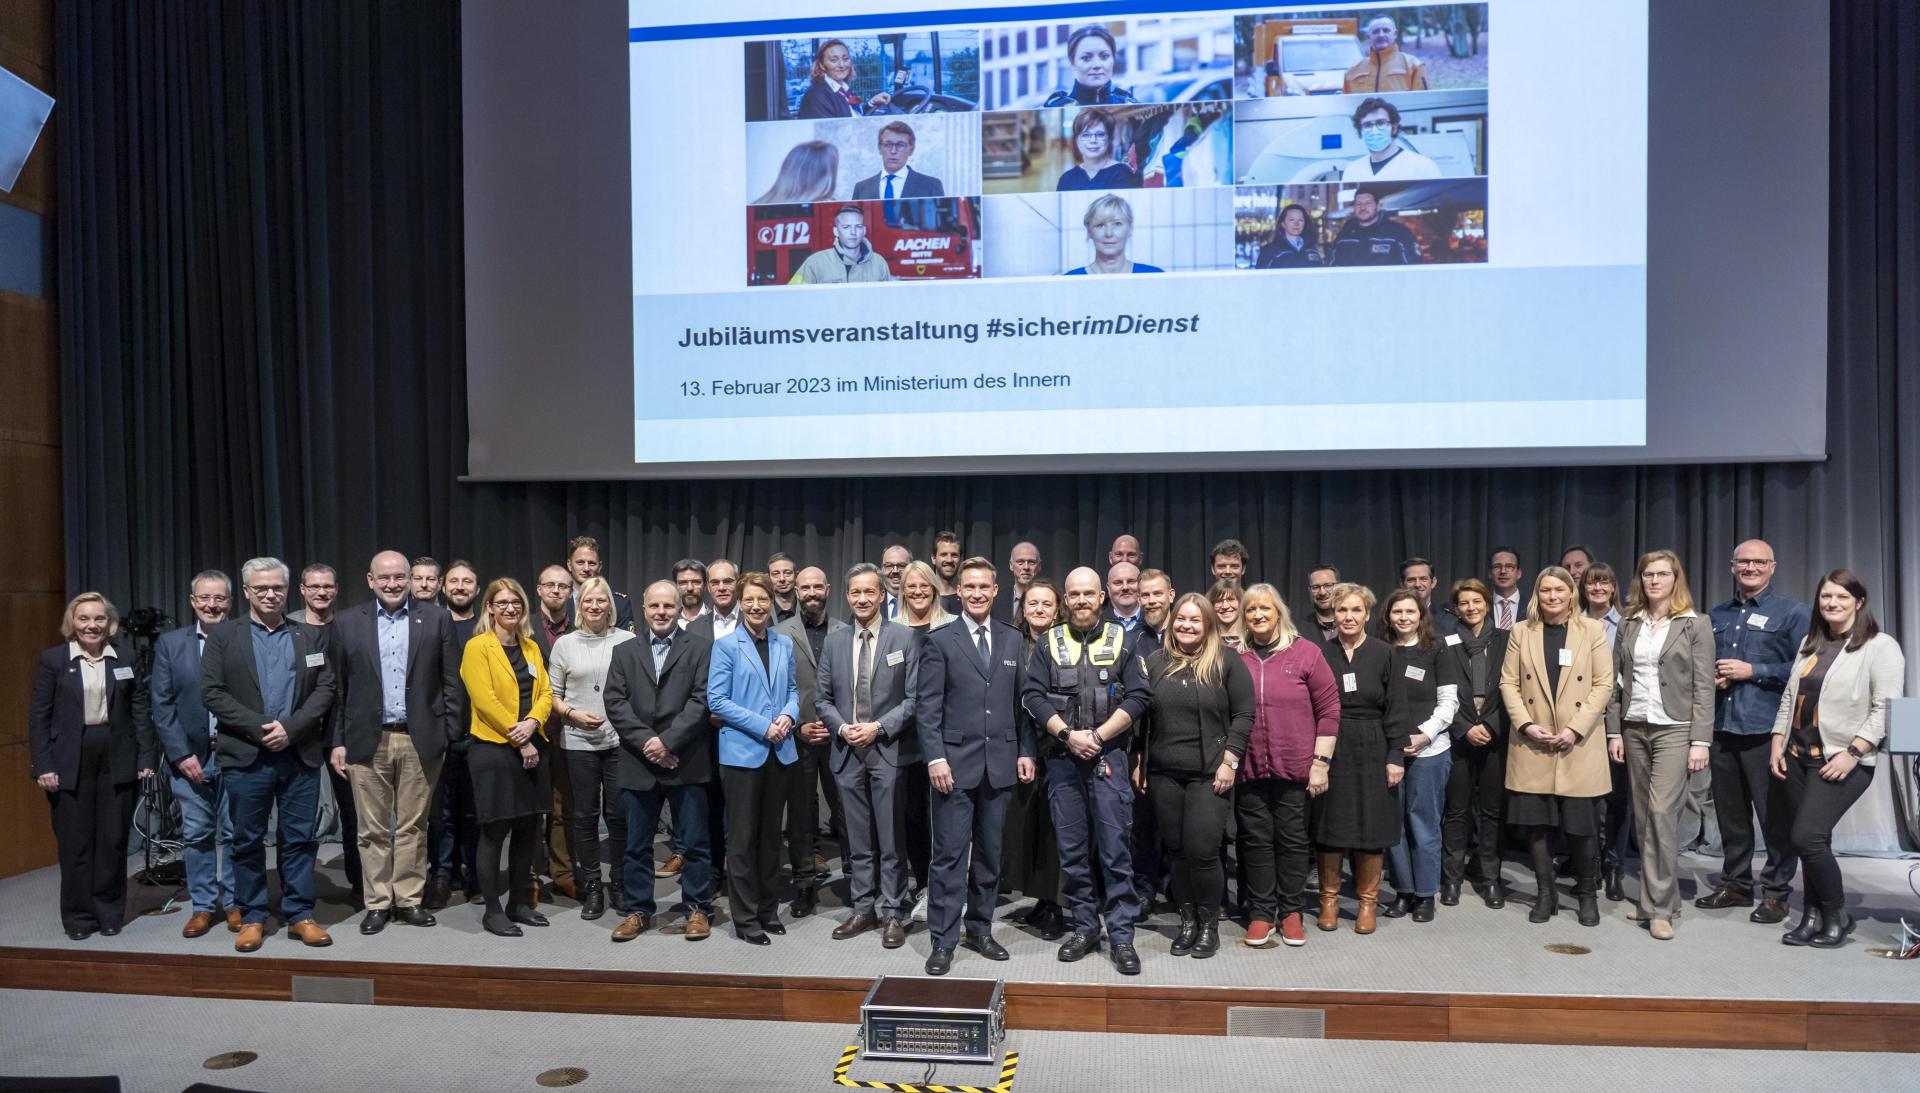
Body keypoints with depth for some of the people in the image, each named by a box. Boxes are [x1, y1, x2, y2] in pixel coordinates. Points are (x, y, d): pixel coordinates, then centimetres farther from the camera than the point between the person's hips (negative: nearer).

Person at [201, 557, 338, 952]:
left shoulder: (312, 635, 8)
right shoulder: (222, 636, 5)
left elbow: (326, 688, 2)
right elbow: (212, 692, -3)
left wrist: (290, 728, -12)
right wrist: (259, 727, -13)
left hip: (300, 754, 1)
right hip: (245, 756, -1)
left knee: (300, 838, 6)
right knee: (248, 840, 7)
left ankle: (300, 915, 15)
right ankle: (252, 917, 19)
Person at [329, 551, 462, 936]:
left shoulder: (435, 619, 2)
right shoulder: (348, 623, 5)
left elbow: (450, 682, 3)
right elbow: (339, 688, 5)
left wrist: (449, 734, -2)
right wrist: (338, 741, 2)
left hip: (420, 740, 0)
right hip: (367, 741, 1)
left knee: (412, 826, 8)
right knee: (373, 829, 7)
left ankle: (409, 900, 19)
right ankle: (378, 903, 19)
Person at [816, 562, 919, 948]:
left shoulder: (905, 638, -3)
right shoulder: (833, 640, 8)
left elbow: (914, 697, -5)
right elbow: (822, 697, 10)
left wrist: (879, 727, -14)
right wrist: (842, 728, -7)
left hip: (889, 750, -3)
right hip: (847, 751, 3)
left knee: (891, 840, 2)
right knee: (858, 841, 11)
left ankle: (893, 914, 12)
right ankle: (863, 909, 22)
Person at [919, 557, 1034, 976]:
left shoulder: (1013, 640, 9)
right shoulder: (939, 640, -2)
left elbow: (1021, 701, 11)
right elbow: (927, 705, -6)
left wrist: (1026, 751, 4)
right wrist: (935, 758, -13)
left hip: (1001, 763, 4)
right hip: (955, 762, -3)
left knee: (990, 853, 12)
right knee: (950, 855, -1)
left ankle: (980, 930, 25)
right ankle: (943, 941, 8)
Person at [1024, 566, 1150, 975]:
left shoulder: (1123, 640, 4)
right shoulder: (1049, 642, 8)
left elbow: (1138, 696, -3)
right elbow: (1033, 696, 0)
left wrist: (1097, 735, -11)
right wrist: (1067, 734, -12)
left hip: (1108, 757, -2)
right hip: (1062, 758, 2)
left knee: (1115, 848, -3)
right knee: (1072, 849, 8)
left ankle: (1121, 935, 6)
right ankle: (1085, 927, 21)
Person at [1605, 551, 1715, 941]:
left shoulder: (1695, 626, 0)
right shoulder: (1629, 625, 10)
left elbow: (1703, 687, -4)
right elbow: (1616, 682, 10)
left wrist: (1700, 741, -10)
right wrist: (1614, 731, 4)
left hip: (1674, 729, -4)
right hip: (1634, 729, 4)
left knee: (1661, 811, -12)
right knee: (1644, 816, 6)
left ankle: (1659, 907, -5)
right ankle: (1663, 897, 18)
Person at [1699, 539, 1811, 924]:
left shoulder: (1793, 613, 0)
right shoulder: (1716, 615, 16)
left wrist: (1752, 671, -13)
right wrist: (1711, 679, 3)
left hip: (1766, 731, -5)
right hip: (1722, 729, 5)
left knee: (1775, 816, 0)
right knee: (1730, 814, 12)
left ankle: (1776, 891, 11)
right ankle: (1735, 883, 23)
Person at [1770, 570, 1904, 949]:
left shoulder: (1881, 646, -5)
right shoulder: (1810, 645, 15)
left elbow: (1886, 709, -12)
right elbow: (1789, 698, 16)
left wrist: (1852, 754, -19)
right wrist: (1778, 745, 8)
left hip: (1842, 761, -6)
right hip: (1799, 757, 6)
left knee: (1806, 838, -13)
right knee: (1809, 842, 9)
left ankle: (1837, 915, 7)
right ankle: (1815, 917, 19)